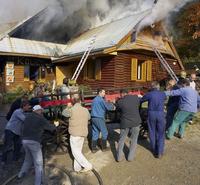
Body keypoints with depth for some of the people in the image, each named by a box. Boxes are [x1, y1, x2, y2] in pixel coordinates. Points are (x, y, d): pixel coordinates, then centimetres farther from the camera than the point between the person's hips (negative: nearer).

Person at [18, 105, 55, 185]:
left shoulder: (28, 116, 11)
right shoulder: (41, 119, -5)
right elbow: (51, 127, 4)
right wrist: (54, 126, 26)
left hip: (24, 140, 7)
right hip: (33, 141, -7)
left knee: (28, 158, 30)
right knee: (38, 163, 2)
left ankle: (21, 174, 41)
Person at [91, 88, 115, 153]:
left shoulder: (94, 100, 15)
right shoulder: (100, 99, -13)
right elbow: (108, 107, -18)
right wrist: (112, 105, 4)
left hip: (93, 118, 8)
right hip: (99, 118, -8)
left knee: (95, 133, 12)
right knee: (104, 133, 8)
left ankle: (93, 148, 14)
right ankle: (104, 147, 17)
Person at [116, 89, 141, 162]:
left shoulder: (120, 102, -9)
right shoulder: (136, 97, -5)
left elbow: (118, 109, 9)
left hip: (125, 123, -1)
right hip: (136, 122, 1)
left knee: (121, 140, 16)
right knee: (133, 140, 16)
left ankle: (119, 157, 22)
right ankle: (130, 157, 21)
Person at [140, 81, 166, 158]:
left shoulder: (149, 94, -5)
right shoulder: (163, 94, 2)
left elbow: (140, 100, 6)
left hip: (151, 114, -1)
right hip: (160, 114, 1)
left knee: (152, 132, 15)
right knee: (160, 133, 11)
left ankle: (154, 150, 29)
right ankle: (159, 152, 7)